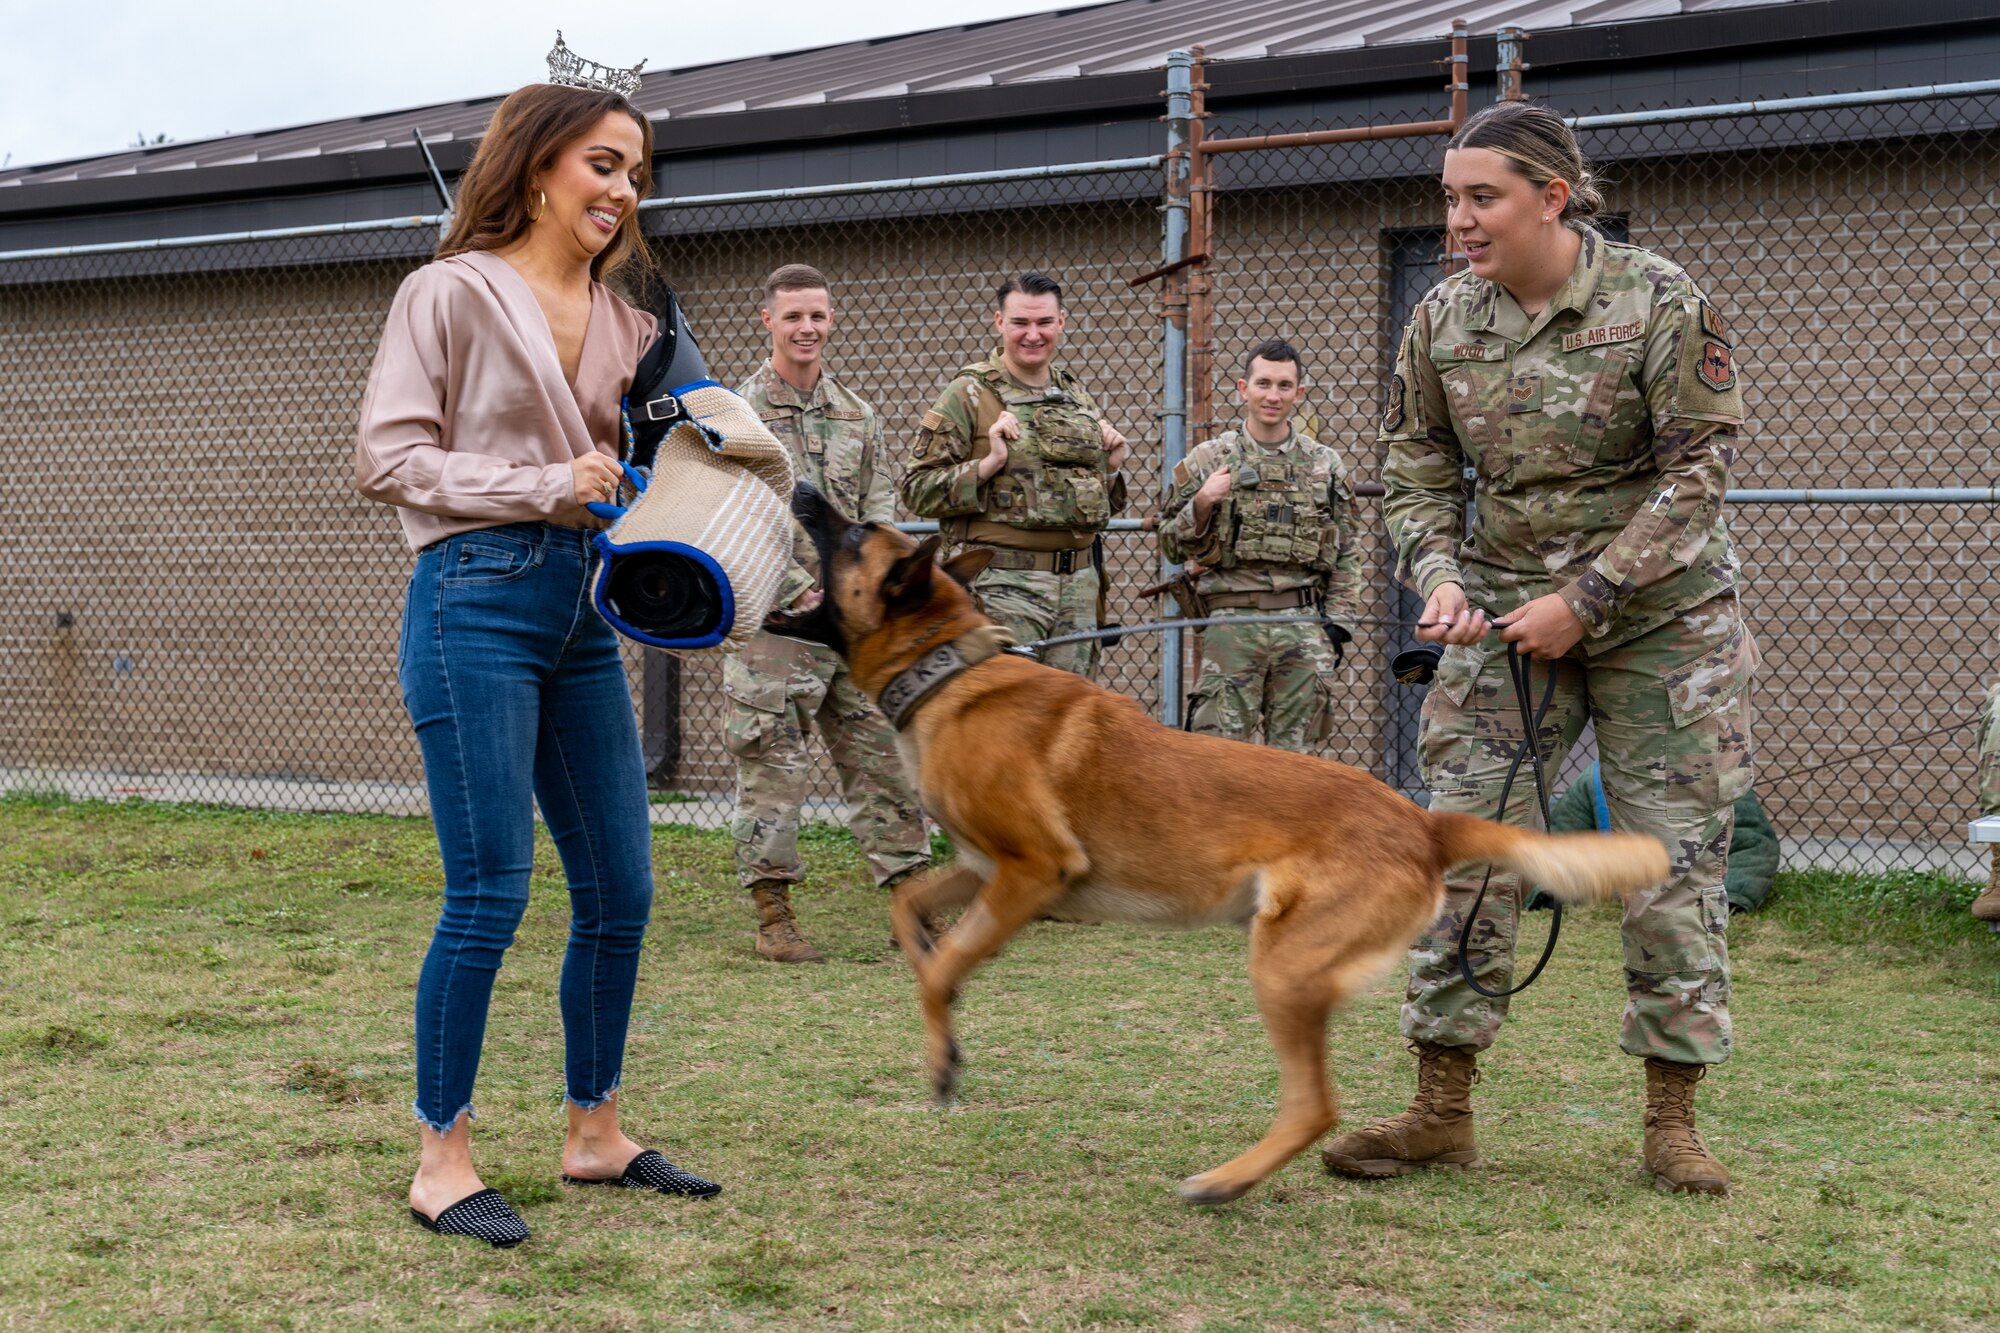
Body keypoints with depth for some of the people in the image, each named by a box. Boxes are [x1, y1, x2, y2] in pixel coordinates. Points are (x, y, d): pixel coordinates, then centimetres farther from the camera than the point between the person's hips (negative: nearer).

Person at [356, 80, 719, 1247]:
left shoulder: (623, 324, 16)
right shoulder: (453, 294, -2)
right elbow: (386, 460, -8)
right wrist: (543, 486, -14)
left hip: (585, 607, 7)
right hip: (478, 602, -7)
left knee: (621, 890, 8)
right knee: (490, 893, -7)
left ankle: (596, 1133, 22)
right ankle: (443, 1159, 5)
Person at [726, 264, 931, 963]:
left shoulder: (858, 417, 13)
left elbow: (879, 512, 12)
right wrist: (805, 591, -17)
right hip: (772, 621, -5)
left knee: (884, 757, 6)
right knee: (771, 767, -1)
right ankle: (773, 918, 8)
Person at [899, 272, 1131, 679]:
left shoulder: (1078, 398, 16)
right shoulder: (968, 394, -2)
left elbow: (1103, 504, 26)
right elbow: (917, 491, -8)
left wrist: (1111, 467, 5)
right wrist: (990, 462, -18)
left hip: (1079, 585, 6)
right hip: (1003, 588, -6)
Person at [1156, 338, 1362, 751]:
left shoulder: (1325, 465, 12)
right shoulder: (1208, 460, 6)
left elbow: (1346, 557, 14)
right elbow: (1172, 546, 7)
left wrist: (1338, 623, 4)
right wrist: (1201, 505, -11)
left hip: (1304, 629, 2)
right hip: (1230, 624, -2)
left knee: (1293, 754, 5)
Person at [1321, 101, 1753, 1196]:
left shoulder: (1663, 303, -11)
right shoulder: (1442, 321, 1)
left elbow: (1695, 471, -12)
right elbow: (1417, 470, 8)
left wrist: (1585, 599, -17)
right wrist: (1438, 578, -11)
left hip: (1660, 616, -3)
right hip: (1502, 615, 3)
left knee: (1674, 860, 0)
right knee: (1463, 849, -2)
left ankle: (1672, 1122, 11)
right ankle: (1441, 1111, 6)